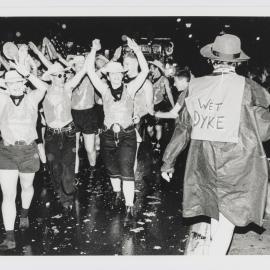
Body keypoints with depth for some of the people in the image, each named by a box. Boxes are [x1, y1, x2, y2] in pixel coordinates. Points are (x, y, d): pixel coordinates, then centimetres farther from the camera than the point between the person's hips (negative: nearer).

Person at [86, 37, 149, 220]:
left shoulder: (130, 89, 1)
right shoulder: (105, 90, 4)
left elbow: (145, 70, -6)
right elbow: (91, 71, -3)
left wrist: (136, 49, -13)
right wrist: (94, 50, -10)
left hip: (127, 135, -2)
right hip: (108, 135, 3)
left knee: (126, 170, -9)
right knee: (112, 170, 16)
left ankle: (130, 206, -3)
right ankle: (117, 194, 40)